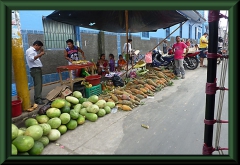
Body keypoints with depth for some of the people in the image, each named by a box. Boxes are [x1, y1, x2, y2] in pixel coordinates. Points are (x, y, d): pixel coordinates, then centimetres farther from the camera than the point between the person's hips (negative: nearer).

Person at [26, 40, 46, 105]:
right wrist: (40, 54, -26)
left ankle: (38, 97, 22)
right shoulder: (29, 50, -11)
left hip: (38, 69, 10)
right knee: (37, 84, -13)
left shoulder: (34, 51, 19)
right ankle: (37, 99, -12)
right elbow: (31, 59, -25)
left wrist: (40, 52, 15)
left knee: (39, 84, 13)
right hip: (35, 69, -10)